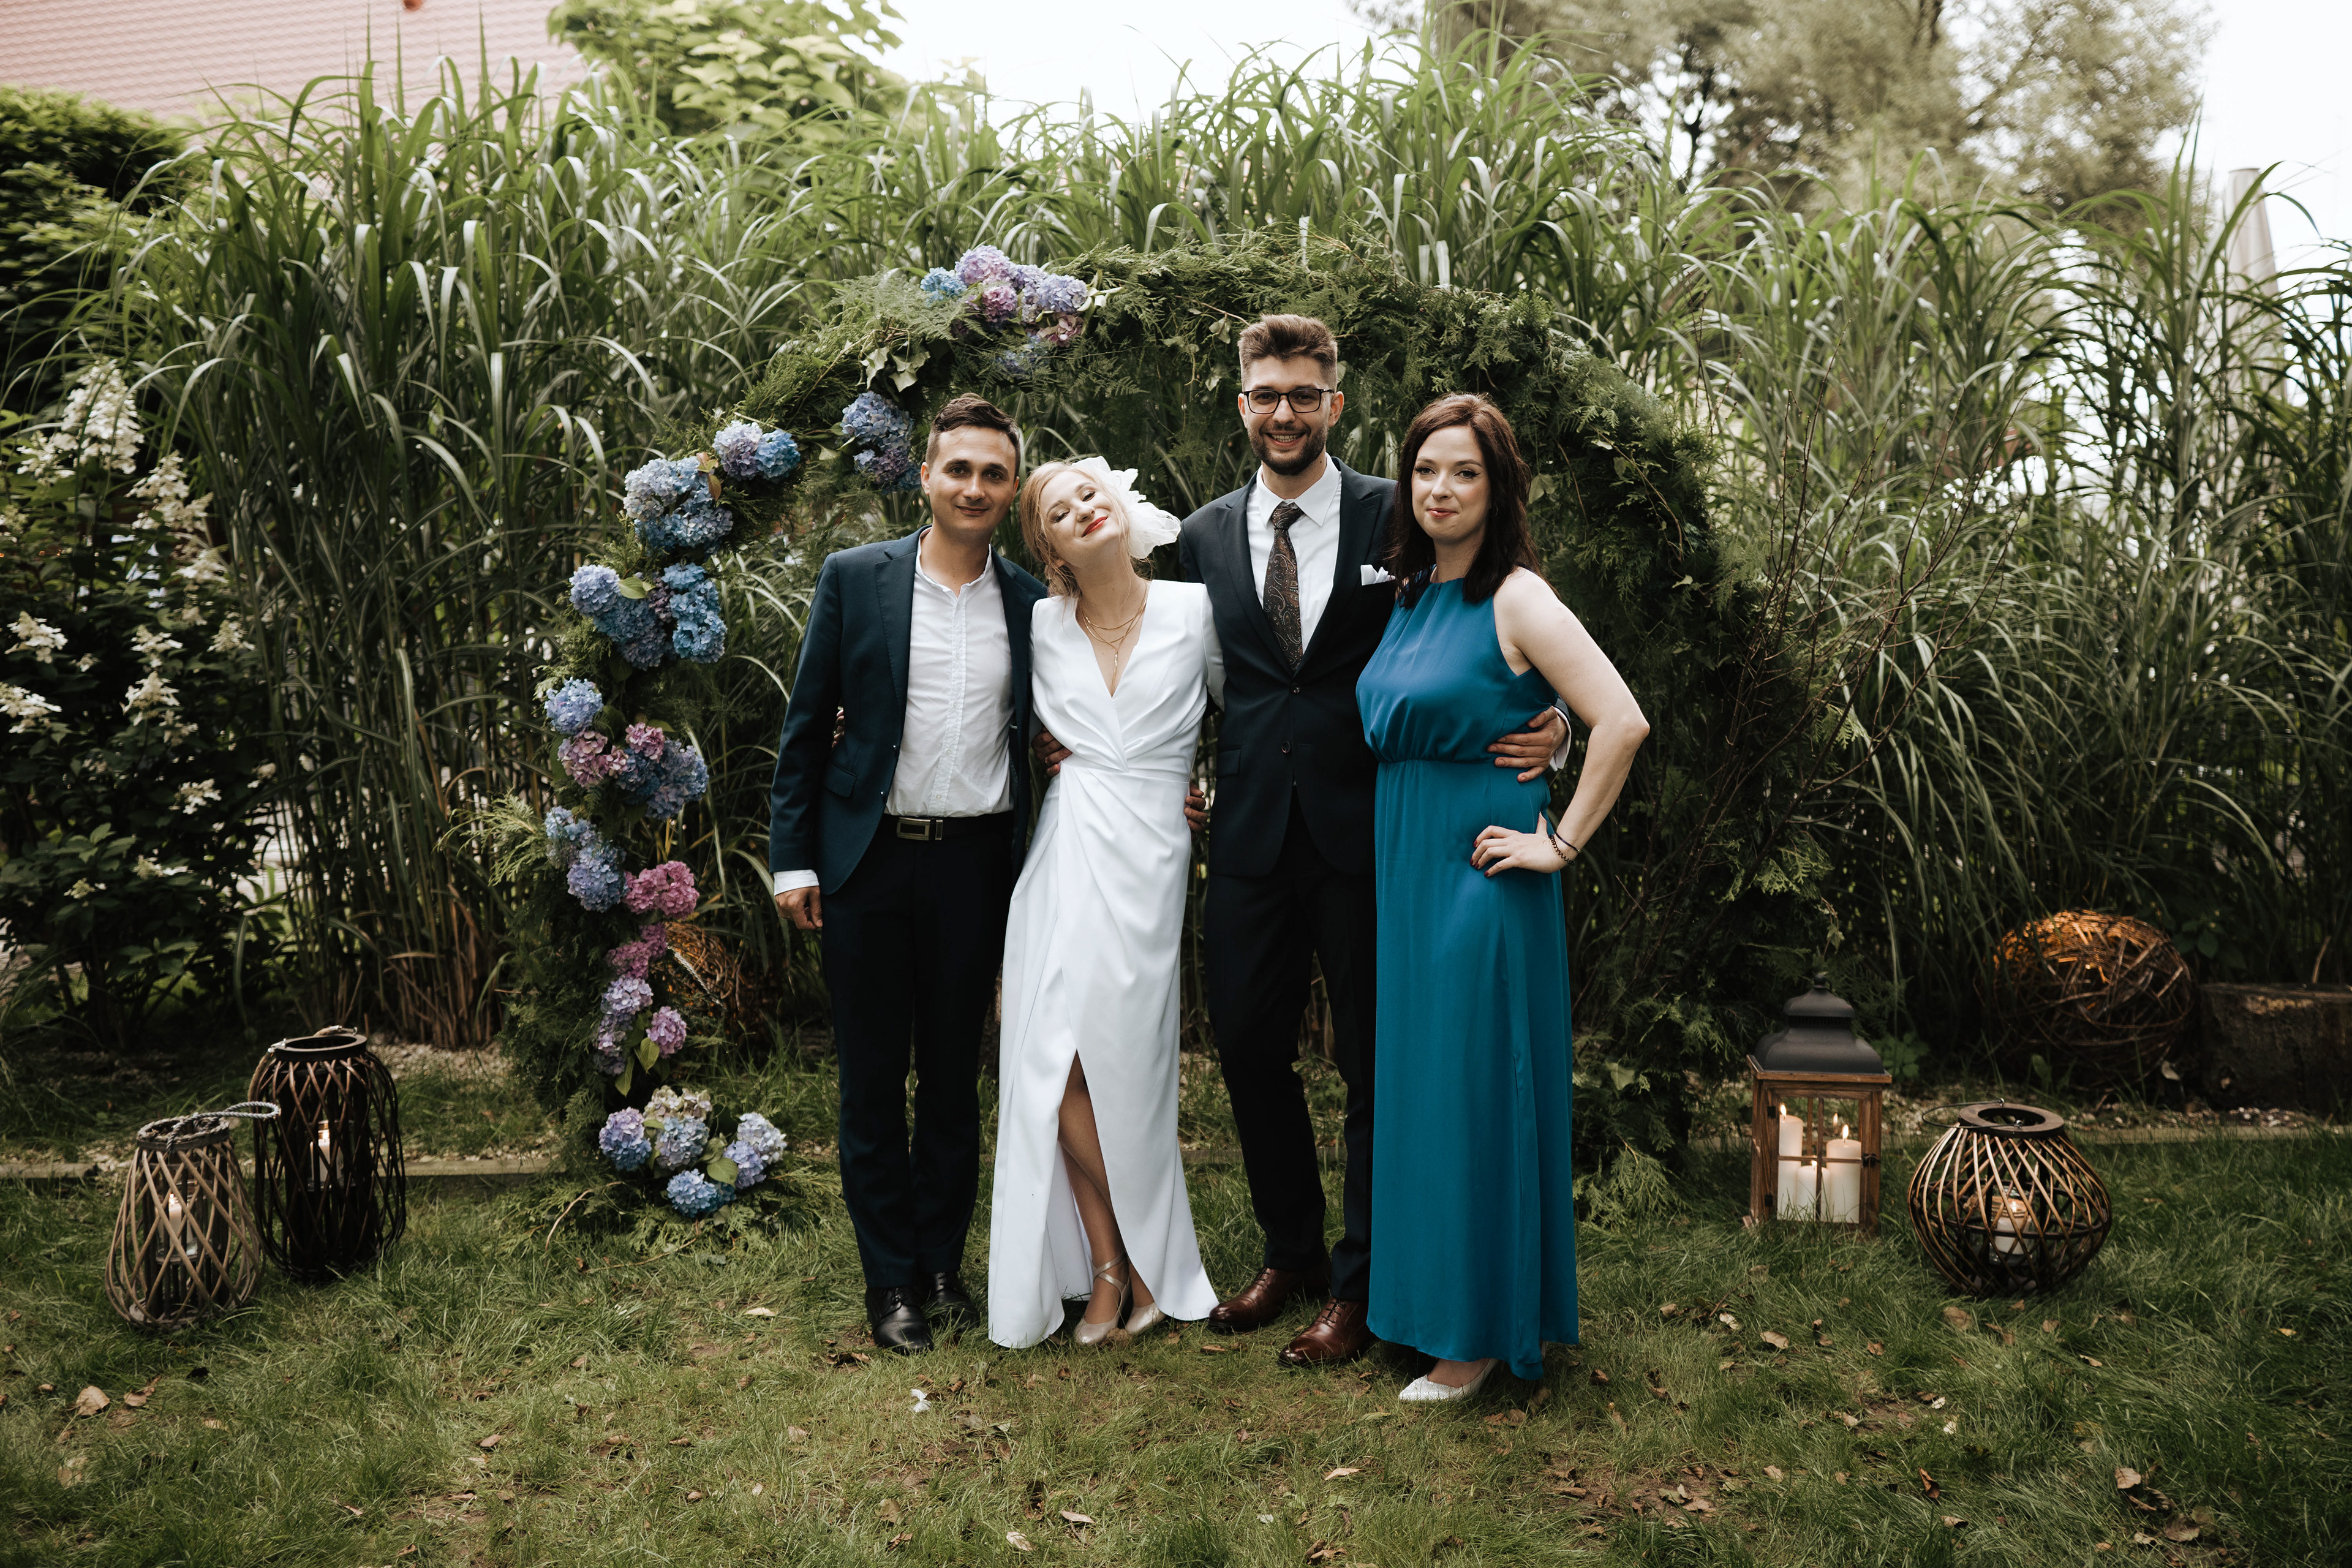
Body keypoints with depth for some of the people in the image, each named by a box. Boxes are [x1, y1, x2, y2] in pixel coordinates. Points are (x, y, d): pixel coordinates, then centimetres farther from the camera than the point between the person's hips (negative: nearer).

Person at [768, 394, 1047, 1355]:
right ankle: (890, 1279, 21)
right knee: (872, 1080, 7)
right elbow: (806, 725, 2)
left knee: (955, 1077, 12)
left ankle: (943, 1264, 28)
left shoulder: (1031, 603, 5)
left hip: (976, 865, 1)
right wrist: (792, 857, -3)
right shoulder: (854, 579, 1)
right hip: (869, 860, -1)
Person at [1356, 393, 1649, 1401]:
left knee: (1472, 1088, 0)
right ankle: (1419, 1294, 29)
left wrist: (1560, 845, -16)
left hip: (1478, 872, -8)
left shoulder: (1516, 600, -13)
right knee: (1412, 1080, 14)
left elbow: (1622, 723, -21)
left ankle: (1480, 1330, 13)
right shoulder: (1412, 596, 11)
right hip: (1402, 866, 8)